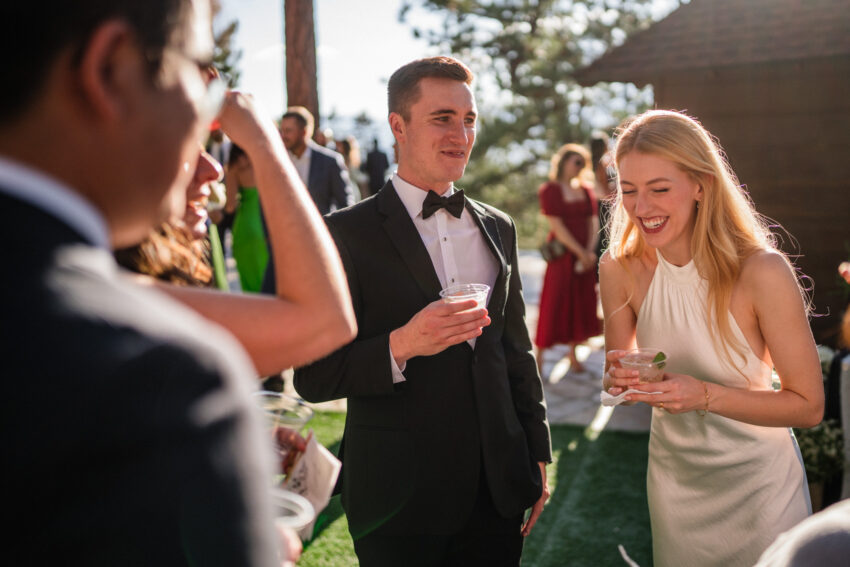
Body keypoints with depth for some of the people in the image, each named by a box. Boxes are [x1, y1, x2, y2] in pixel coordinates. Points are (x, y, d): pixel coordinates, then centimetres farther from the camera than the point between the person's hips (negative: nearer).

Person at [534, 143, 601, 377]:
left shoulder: (586, 190, 13)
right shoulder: (549, 190, -4)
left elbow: (594, 222, 8)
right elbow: (557, 226, -11)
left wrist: (590, 251, -8)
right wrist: (580, 252, -13)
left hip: (585, 256, 6)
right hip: (562, 255, -5)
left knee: (581, 303, 7)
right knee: (555, 304, -5)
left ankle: (573, 355, 18)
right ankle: (539, 357, 3)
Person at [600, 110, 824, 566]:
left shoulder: (762, 272, -24)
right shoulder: (620, 267, -13)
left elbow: (808, 406, -17)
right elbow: (618, 373, 0)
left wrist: (706, 395, -30)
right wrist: (617, 380, -23)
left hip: (756, 482, -3)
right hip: (672, 475, 3)